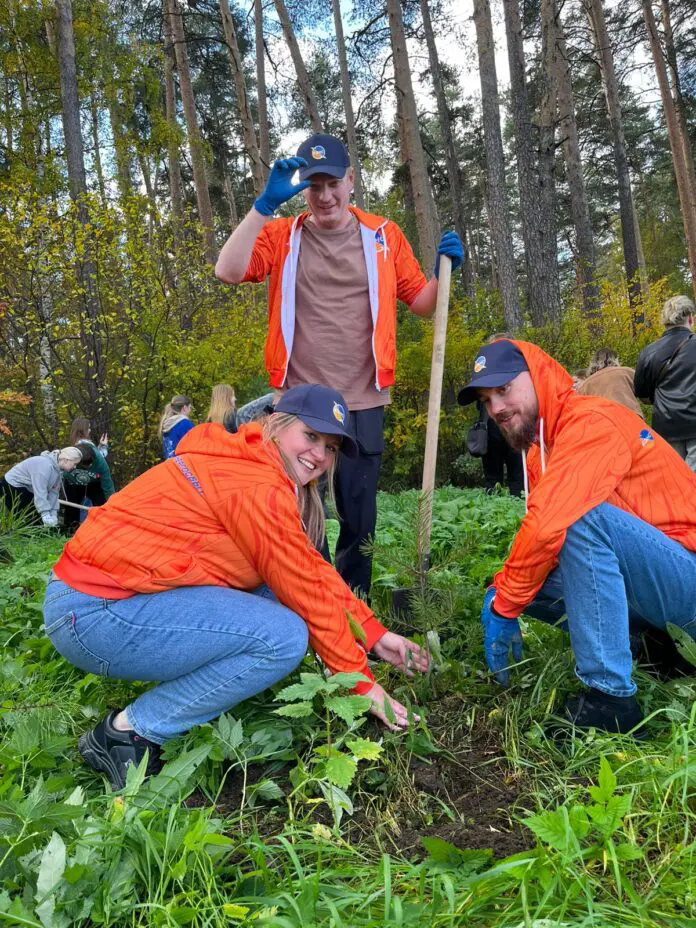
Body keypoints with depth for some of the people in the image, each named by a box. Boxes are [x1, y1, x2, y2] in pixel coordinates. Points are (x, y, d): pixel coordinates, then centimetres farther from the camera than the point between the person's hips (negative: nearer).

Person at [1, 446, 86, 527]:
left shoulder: (58, 468, -3)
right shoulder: (45, 465, -33)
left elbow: (53, 491, -3)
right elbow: (40, 492, -36)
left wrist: (53, 513, -10)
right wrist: (46, 515, -36)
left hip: (26, 488, 9)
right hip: (12, 486, -9)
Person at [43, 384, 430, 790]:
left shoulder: (249, 465, 13)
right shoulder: (259, 486, -18)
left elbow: (314, 569, 13)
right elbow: (307, 591, -15)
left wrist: (374, 633, 10)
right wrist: (362, 681, -4)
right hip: (94, 613, -10)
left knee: (276, 595, 5)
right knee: (285, 635, -18)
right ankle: (127, 731, -6)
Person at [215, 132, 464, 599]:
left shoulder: (384, 237, 8)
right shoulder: (282, 235, 5)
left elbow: (422, 304, 11)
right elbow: (228, 271, -12)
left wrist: (444, 269, -8)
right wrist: (265, 204, -18)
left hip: (363, 403, 1)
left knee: (360, 518, 10)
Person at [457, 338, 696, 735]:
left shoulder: (592, 421, -19)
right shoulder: (541, 446, 11)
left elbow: (548, 526, -31)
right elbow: (542, 534, 8)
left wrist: (504, 607, -19)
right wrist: (502, 590, -9)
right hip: (646, 581, 9)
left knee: (583, 516, -31)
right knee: (524, 577, 0)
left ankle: (611, 696, -23)